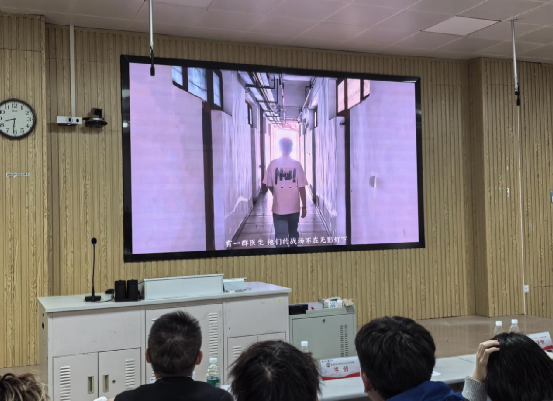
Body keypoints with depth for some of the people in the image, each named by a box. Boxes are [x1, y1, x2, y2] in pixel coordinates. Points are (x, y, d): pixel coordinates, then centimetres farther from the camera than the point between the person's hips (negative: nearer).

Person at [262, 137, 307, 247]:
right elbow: (302, 187, -6)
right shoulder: (297, 164, -6)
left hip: (278, 208, -1)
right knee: (293, 233, 20)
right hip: (294, 207, 1)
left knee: (280, 236, 1)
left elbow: (269, 185, 0)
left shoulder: (273, 164, -5)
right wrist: (304, 206, 2)